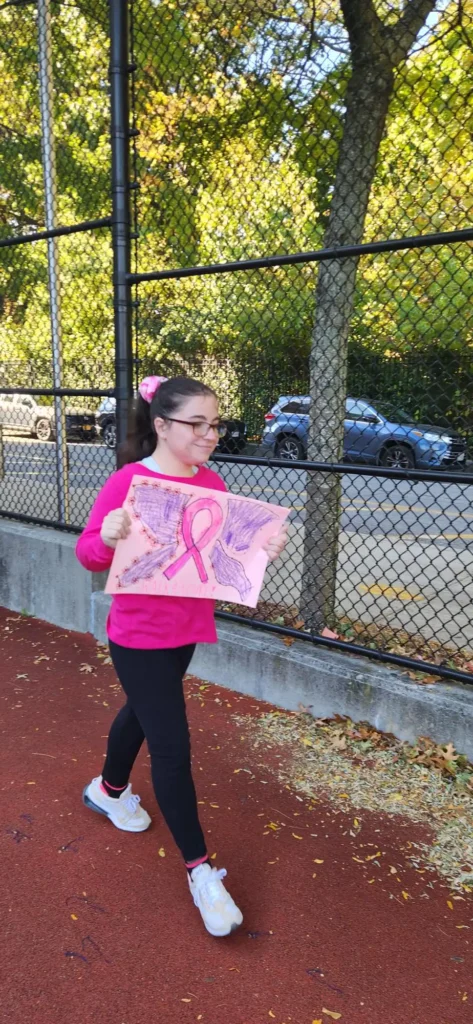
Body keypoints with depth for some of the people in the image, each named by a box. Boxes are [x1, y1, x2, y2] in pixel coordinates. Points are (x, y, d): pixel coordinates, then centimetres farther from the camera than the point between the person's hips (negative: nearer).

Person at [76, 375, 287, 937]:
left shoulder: (212, 483, -1)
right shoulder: (127, 482, -19)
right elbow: (88, 553, -14)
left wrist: (264, 548, -13)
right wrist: (108, 537, -35)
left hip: (187, 630, 7)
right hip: (139, 636, -7)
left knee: (142, 712, 27)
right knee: (173, 747, -2)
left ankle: (109, 790, 55)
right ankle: (199, 868, 16)